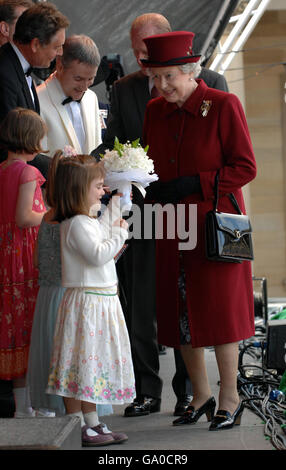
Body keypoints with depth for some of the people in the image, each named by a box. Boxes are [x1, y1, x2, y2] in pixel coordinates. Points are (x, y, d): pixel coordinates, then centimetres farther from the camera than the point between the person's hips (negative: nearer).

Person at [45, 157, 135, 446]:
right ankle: (77, 428, -3)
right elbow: (98, 254, -25)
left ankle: (92, 424, 20)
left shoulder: (88, 221, 14)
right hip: (85, 300, -10)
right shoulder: (77, 224, -17)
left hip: (101, 301, 10)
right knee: (82, 361, -6)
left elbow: (103, 234, 33)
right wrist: (120, 233, -14)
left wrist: (115, 206, 32)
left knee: (93, 365, 14)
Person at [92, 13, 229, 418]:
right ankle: (147, 392, 10)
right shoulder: (124, 89, 11)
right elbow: (113, 145, 11)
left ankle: (188, 391, 13)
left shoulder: (209, 83, 1)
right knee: (139, 305, 2)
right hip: (140, 210, 3)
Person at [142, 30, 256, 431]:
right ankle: (200, 395, 21)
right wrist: (149, 185, -6)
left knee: (219, 307, -2)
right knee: (180, 310, 7)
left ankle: (230, 399, 10)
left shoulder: (223, 105, -10)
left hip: (216, 223, -5)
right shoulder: (155, 111, 7)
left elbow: (246, 168, -11)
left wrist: (194, 184, -19)